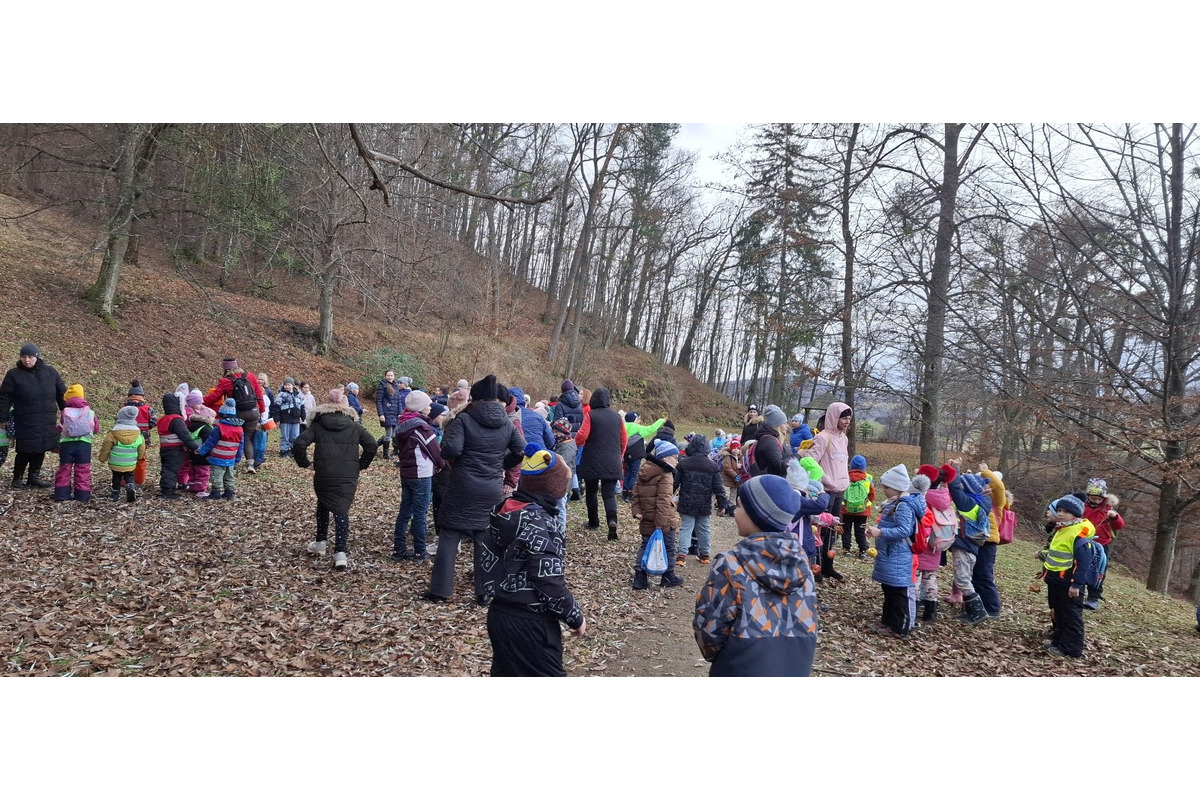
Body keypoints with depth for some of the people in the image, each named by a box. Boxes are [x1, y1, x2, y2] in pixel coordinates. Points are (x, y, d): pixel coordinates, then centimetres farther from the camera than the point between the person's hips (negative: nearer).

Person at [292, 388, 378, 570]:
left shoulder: (318, 424, 2)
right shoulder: (354, 425, 5)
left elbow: (299, 444, -10)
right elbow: (372, 445, -1)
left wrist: (303, 463, 4)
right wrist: (361, 465, 8)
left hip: (323, 476, 0)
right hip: (348, 477, 0)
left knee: (323, 506, 24)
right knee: (341, 511, 3)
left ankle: (320, 543, 32)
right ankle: (341, 553, -10)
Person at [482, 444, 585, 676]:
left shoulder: (502, 510, 2)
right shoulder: (542, 524, -21)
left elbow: (489, 558, 9)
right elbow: (551, 586, -21)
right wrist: (576, 618, -7)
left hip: (500, 613, 8)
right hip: (530, 623, -8)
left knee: (505, 674, 20)